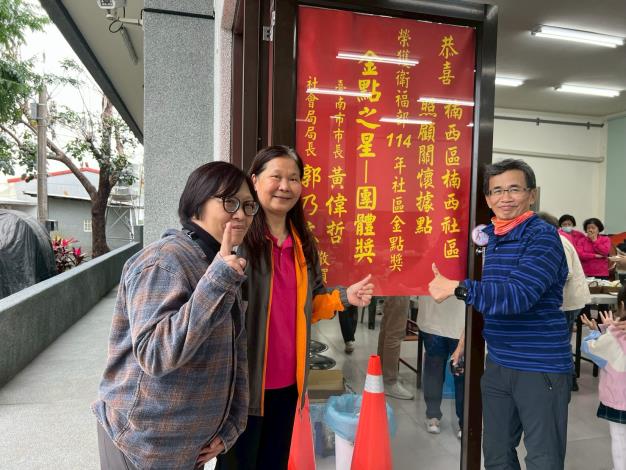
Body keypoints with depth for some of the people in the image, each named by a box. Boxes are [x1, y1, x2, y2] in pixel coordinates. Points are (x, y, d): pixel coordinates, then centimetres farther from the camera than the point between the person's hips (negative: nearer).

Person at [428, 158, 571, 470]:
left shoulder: (542, 237, -15)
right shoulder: (487, 236, 7)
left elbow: (518, 295, -29)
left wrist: (457, 288, -35)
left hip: (541, 367, -7)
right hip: (497, 364, 7)